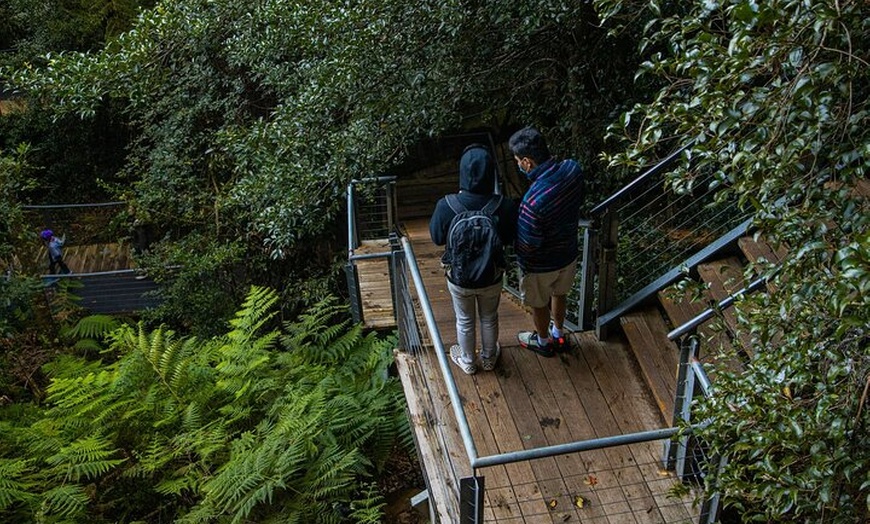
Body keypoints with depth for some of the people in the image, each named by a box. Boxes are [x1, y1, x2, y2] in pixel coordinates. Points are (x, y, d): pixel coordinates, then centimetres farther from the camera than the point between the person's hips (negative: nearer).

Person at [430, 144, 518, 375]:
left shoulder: (446, 206, -28)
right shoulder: (505, 206, -26)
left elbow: (437, 238, -9)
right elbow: (509, 238, -7)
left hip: (459, 278, 0)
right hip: (491, 277, 1)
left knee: (465, 321, 26)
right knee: (489, 318, 28)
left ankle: (467, 361, 48)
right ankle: (489, 358, 51)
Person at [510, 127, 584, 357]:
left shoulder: (533, 200, -41)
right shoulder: (573, 169, -21)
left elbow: (528, 244, -28)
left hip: (541, 265, -6)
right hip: (569, 252, 6)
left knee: (539, 303, 25)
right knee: (559, 294, 32)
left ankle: (543, 341, 51)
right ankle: (558, 334, 57)